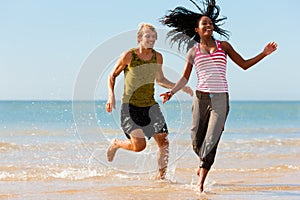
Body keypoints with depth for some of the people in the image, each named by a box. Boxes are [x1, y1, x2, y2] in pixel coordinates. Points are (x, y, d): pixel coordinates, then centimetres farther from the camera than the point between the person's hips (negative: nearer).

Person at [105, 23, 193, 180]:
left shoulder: (157, 57, 3)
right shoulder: (128, 56, -9)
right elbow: (112, 76, 3)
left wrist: (180, 87, 9)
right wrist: (111, 96, -10)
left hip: (150, 106, 5)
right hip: (130, 106, -4)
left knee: (164, 142, -6)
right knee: (139, 145, -15)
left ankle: (161, 176, 11)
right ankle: (116, 144, 17)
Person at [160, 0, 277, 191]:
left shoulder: (224, 46, 10)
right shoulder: (193, 51, 8)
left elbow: (244, 64, 14)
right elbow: (185, 78, 9)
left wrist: (264, 53, 3)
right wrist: (171, 92, -7)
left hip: (220, 99, -1)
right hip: (201, 98, 1)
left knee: (211, 141, -12)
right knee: (197, 141, 4)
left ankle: (201, 182, -9)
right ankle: (204, 163, 39)